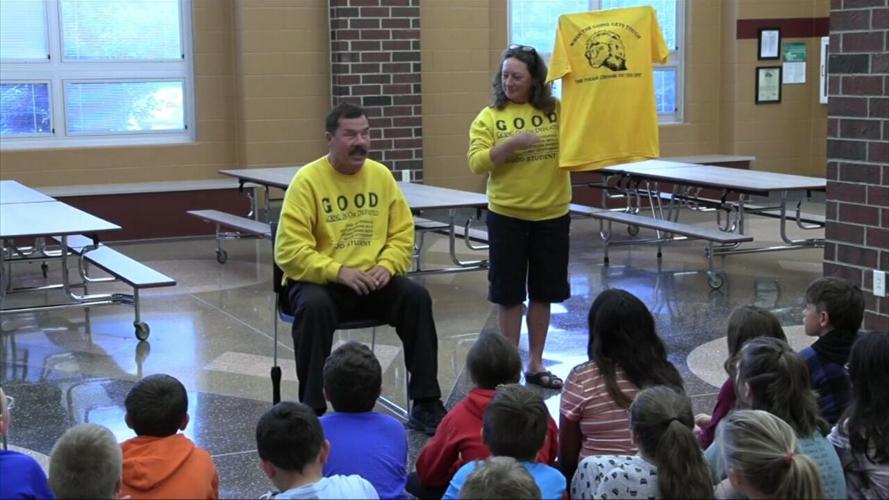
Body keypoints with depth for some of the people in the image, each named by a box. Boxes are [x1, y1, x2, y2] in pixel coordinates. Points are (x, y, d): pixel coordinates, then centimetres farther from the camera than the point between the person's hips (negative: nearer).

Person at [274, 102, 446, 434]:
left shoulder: (381, 175, 5)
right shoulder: (308, 180, -10)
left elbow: (402, 234, 8)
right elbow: (290, 251, -16)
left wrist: (386, 266, -13)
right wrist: (338, 272, -26)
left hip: (372, 281, 4)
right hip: (320, 281, -4)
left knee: (417, 297, -20)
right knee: (314, 307, -35)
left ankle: (425, 405, -11)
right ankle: (311, 411, -25)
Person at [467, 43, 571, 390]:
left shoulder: (558, 111, 2)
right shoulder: (489, 117, -2)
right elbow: (477, 164, -10)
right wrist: (511, 143, -23)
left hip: (551, 214, 2)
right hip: (507, 216, -2)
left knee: (543, 292, 10)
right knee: (509, 293, 5)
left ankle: (535, 363, 23)